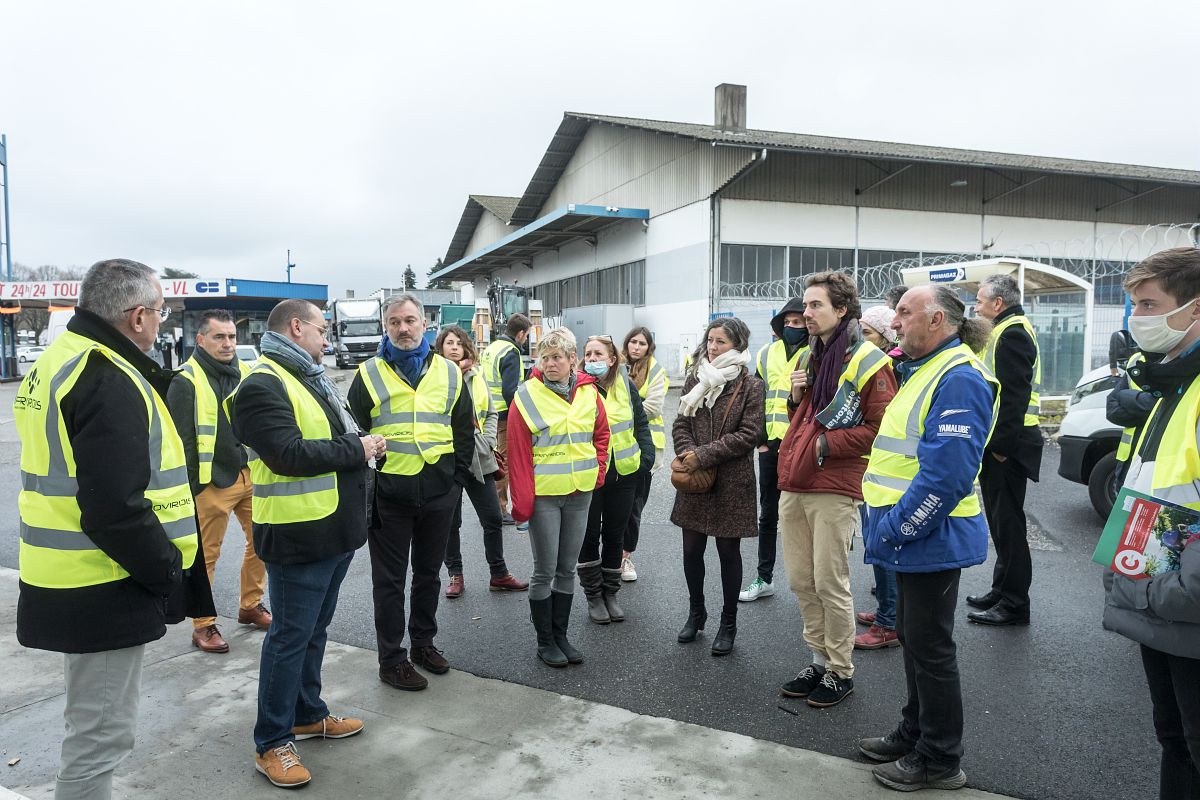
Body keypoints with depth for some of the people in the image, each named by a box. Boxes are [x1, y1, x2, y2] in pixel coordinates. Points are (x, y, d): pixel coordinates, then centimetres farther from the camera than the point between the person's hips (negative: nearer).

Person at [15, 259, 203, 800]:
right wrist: (168, 571, -14)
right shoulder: (109, 380, -21)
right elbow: (116, 509, -27)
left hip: (67, 584, 10)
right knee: (101, 735, 4)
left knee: (93, 725, 25)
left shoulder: (60, 361, 12)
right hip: (102, 593, -10)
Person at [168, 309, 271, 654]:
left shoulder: (245, 373, 10)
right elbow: (182, 441, -11)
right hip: (212, 482, -6)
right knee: (206, 555, 4)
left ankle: (250, 606, 29)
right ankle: (203, 625, 17)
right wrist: (189, 489, -13)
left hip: (251, 475, 6)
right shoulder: (186, 380, -9)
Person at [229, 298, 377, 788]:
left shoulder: (312, 377, 15)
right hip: (297, 535, -9)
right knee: (290, 638, 2)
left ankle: (307, 714, 36)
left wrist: (364, 445, 3)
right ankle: (271, 743, 17)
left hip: (334, 530, 9)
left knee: (314, 630, 20)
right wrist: (355, 449, -17)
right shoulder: (263, 385, -16)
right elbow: (288, 453, -26)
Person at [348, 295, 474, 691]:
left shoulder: (449, 372, 6)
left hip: (438, 494, 3)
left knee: (428, 573, 16)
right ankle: (391, 659, 19)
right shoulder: (369, 374, 0)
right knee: (390, 580, 7)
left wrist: (458, 480, 5)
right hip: (387, 495, -2)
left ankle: (423, 642, 33)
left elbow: (464, 432, 11)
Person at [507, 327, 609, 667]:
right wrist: (521, 501, -13)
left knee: (567, 568, 13)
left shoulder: (588, 392, 2)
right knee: (545, 570, 4)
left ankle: (560, 635, 27)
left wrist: (598, 470, 5)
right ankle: (545, 640, 19)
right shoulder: (527, 395, -11)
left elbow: (601, 433, 16)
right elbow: (517, 452, -11)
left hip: (579, 493, 4)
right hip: (543, 495, -4)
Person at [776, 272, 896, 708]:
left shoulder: (867, 362, -8)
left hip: (834, 490, -7)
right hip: (793, 485, 7)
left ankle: (840, 672, 18)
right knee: (801, 582, 12)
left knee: (830, 585, 1)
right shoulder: (807, 357, 17)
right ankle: (819, 659, 29)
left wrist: (828, 445, -13)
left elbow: (882, 428, -12)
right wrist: (795, 398, 6)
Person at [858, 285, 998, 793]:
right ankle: (914, 734, 35)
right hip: (911, 536, 10)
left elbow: (947, 474, -27)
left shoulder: (959, 379, -20)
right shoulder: (922, 370, 13)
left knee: (930, 647, 3)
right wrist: (888, 524, 14)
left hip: (930, 538, -10)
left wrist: (895, 529, -20)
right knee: (913, 638, 19)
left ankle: (940, 761, 20)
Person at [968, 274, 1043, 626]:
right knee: (1001, 520, 17)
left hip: (1007, 445, -11)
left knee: (1008, 522, -3)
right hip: (998, 442, 11)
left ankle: (1014, 604, 7)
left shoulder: (1013, 333, -15)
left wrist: (1000, 443, -22)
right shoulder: (1006, 331, 18)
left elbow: (1013, 395, -23)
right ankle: (1002, 591, 28)